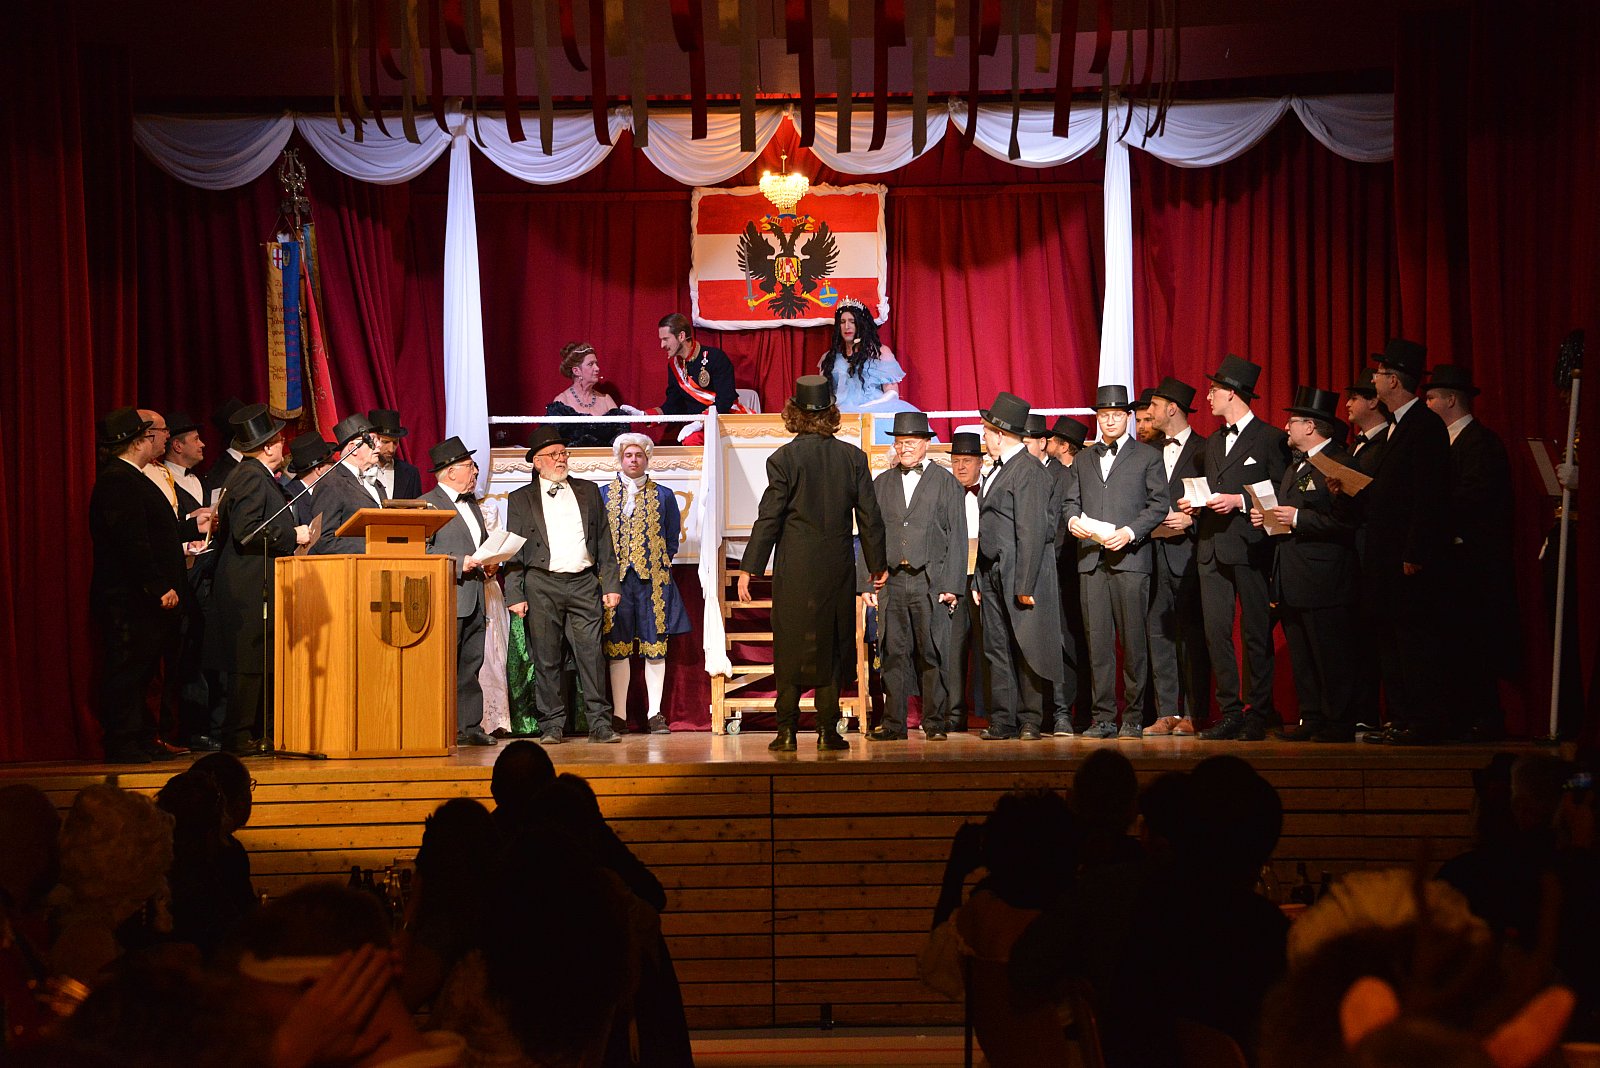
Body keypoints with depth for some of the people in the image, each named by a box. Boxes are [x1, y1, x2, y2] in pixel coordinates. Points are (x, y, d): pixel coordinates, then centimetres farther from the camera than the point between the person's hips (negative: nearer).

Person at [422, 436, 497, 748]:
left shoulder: (472, 504, 20)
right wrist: (459, 564, -18)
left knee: (470, 666, 9)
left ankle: (470, 726, 12)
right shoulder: (428, 504, -6)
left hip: (474, 599, 8)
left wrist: (488, 567, 11)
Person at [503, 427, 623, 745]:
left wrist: (611, 585, 7)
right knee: (547, 659, 0)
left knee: (591, 654, -3)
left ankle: (600, 724, -1)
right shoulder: (521, 499, 8)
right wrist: (515, 595, -3)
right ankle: (552, 726, 6)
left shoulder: (588, 491, 14)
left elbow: (604, 542, 14)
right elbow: (514, 552, 5)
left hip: (584, 584, 1)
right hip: (542, 585, -1)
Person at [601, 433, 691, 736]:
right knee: (617, 649, -1)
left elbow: (672, 540, 12)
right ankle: (619, 716, 2)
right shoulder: (602, 495, 11)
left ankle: (655, 714, 2)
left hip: (653, 580, 0)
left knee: (654, 648, -2)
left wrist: (657, 566, 2)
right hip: (615, 579, 0)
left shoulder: (663, 496, 11)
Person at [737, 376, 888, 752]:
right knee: (832, 647, 9)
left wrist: (749, 568, -1)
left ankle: (787, 731, 4)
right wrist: (877, 564, 16)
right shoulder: (853, 457, 1)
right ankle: (828, 730, 8)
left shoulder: (784, 458, -7)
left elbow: (769, 518, -7)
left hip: (794, 570, -2)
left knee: (790, 648, 5)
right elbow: (870, 516, 5)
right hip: (838, 567, 2)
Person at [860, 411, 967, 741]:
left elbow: (956, 538, 3)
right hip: (891, 583, 3)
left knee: (932, 655, -1)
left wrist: (952, 586, -5)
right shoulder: (881, 484, 15)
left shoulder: (946, 482, 7)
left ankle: (935, 723, 4)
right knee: (893, 655, 1)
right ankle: (893, 723, 5)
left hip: (930, 582, -3)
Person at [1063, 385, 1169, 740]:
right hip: (1091, 560, 4)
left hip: (1130, 559, -4)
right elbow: (1071, 501, 19)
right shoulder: (1084, 461, 22)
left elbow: (1159, 504, 1)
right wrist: (1073, 519, -4)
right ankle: (1104, 717, 3)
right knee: (1098, 641, 1)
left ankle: (1133, 717, 0)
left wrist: (1131, 532, -12)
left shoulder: (1148, 457, 9)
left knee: (1132, 640, -4)